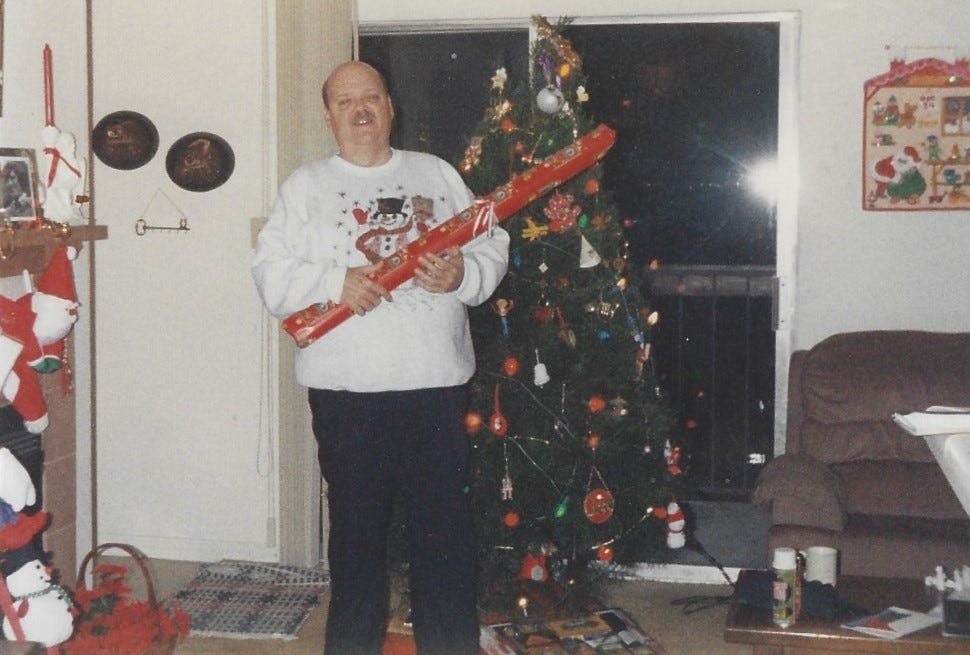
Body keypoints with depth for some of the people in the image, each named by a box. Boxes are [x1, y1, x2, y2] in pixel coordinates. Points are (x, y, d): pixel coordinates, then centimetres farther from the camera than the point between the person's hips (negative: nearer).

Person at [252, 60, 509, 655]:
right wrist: (334, 282, -17)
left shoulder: (438, 175, 13)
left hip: (438, 381, 1)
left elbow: (493, 248, 8)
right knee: (357, 525, 8)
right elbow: (272, 274, -1)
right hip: (346, 387, -1)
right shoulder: (305, 186, 8)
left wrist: (462, 275, -12)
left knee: (446, 523, 6)